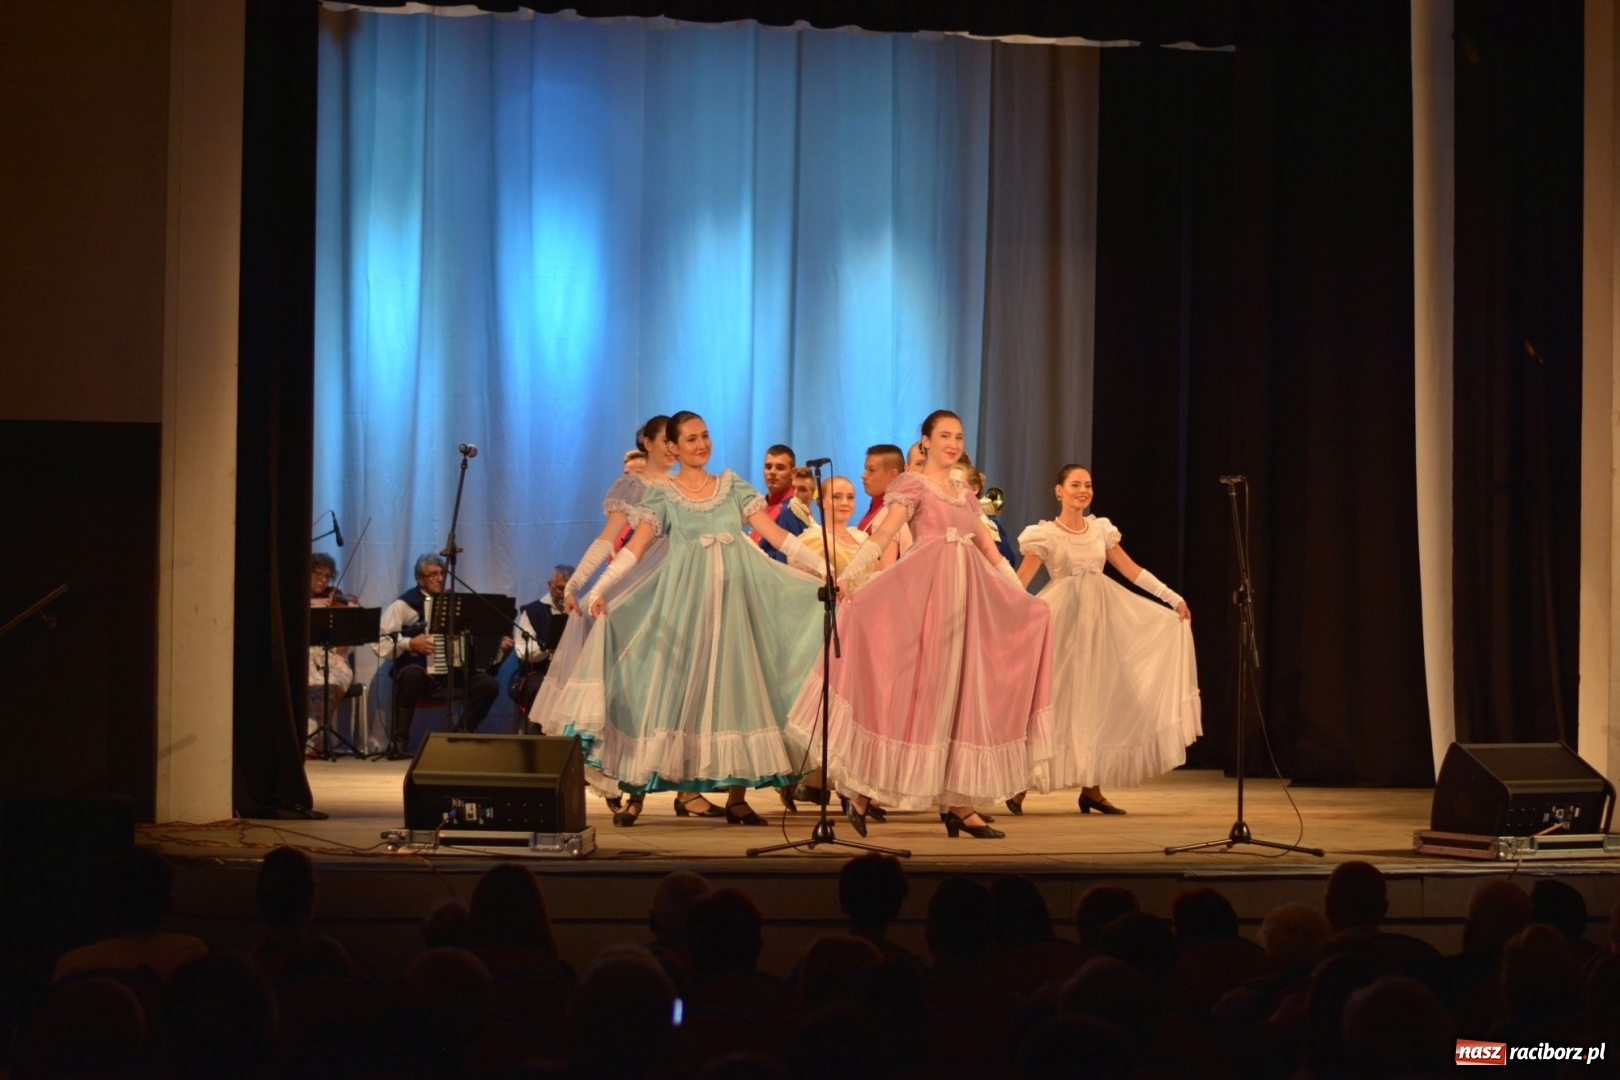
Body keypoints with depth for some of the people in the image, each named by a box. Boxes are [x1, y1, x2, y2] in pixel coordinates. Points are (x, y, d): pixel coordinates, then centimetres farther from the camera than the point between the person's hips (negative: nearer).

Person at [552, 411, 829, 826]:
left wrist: (824, 569, 0)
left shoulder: (731, 484, 11)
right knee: (671, 687, -4)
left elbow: (774, 533, 7)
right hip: (683, 601, -3)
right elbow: (635, 547, -7)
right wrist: (599, 589, -22)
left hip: (731, 598, 3)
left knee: (731, 687, 1)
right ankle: (637, 793, 1)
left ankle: (735, 796, 4)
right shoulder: (662, 492, 2)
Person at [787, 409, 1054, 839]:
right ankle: (861, 789, -4)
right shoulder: (912, 485, 1)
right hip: (926, 593, -7)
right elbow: (882, 535, -12)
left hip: (968, 595, 7)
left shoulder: (965, 494, 20)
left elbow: (991, 552, 24)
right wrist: (845, 574, -26)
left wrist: (1024, 597, 19)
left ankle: (958, 803, 4)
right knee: (916, 686, -11)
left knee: (962, 690, 3)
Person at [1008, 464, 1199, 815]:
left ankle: (1091, 788, 9)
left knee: (1097, 696, 4)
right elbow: (1019, 581, -11)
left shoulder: (1101, 529, 8)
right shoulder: (1046, 535, -6)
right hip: (1063, 619, -5)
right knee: (1054, 696, -6)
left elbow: (1131, 570, 11)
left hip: (1101, 617, 5)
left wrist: (1173, 598, 8)